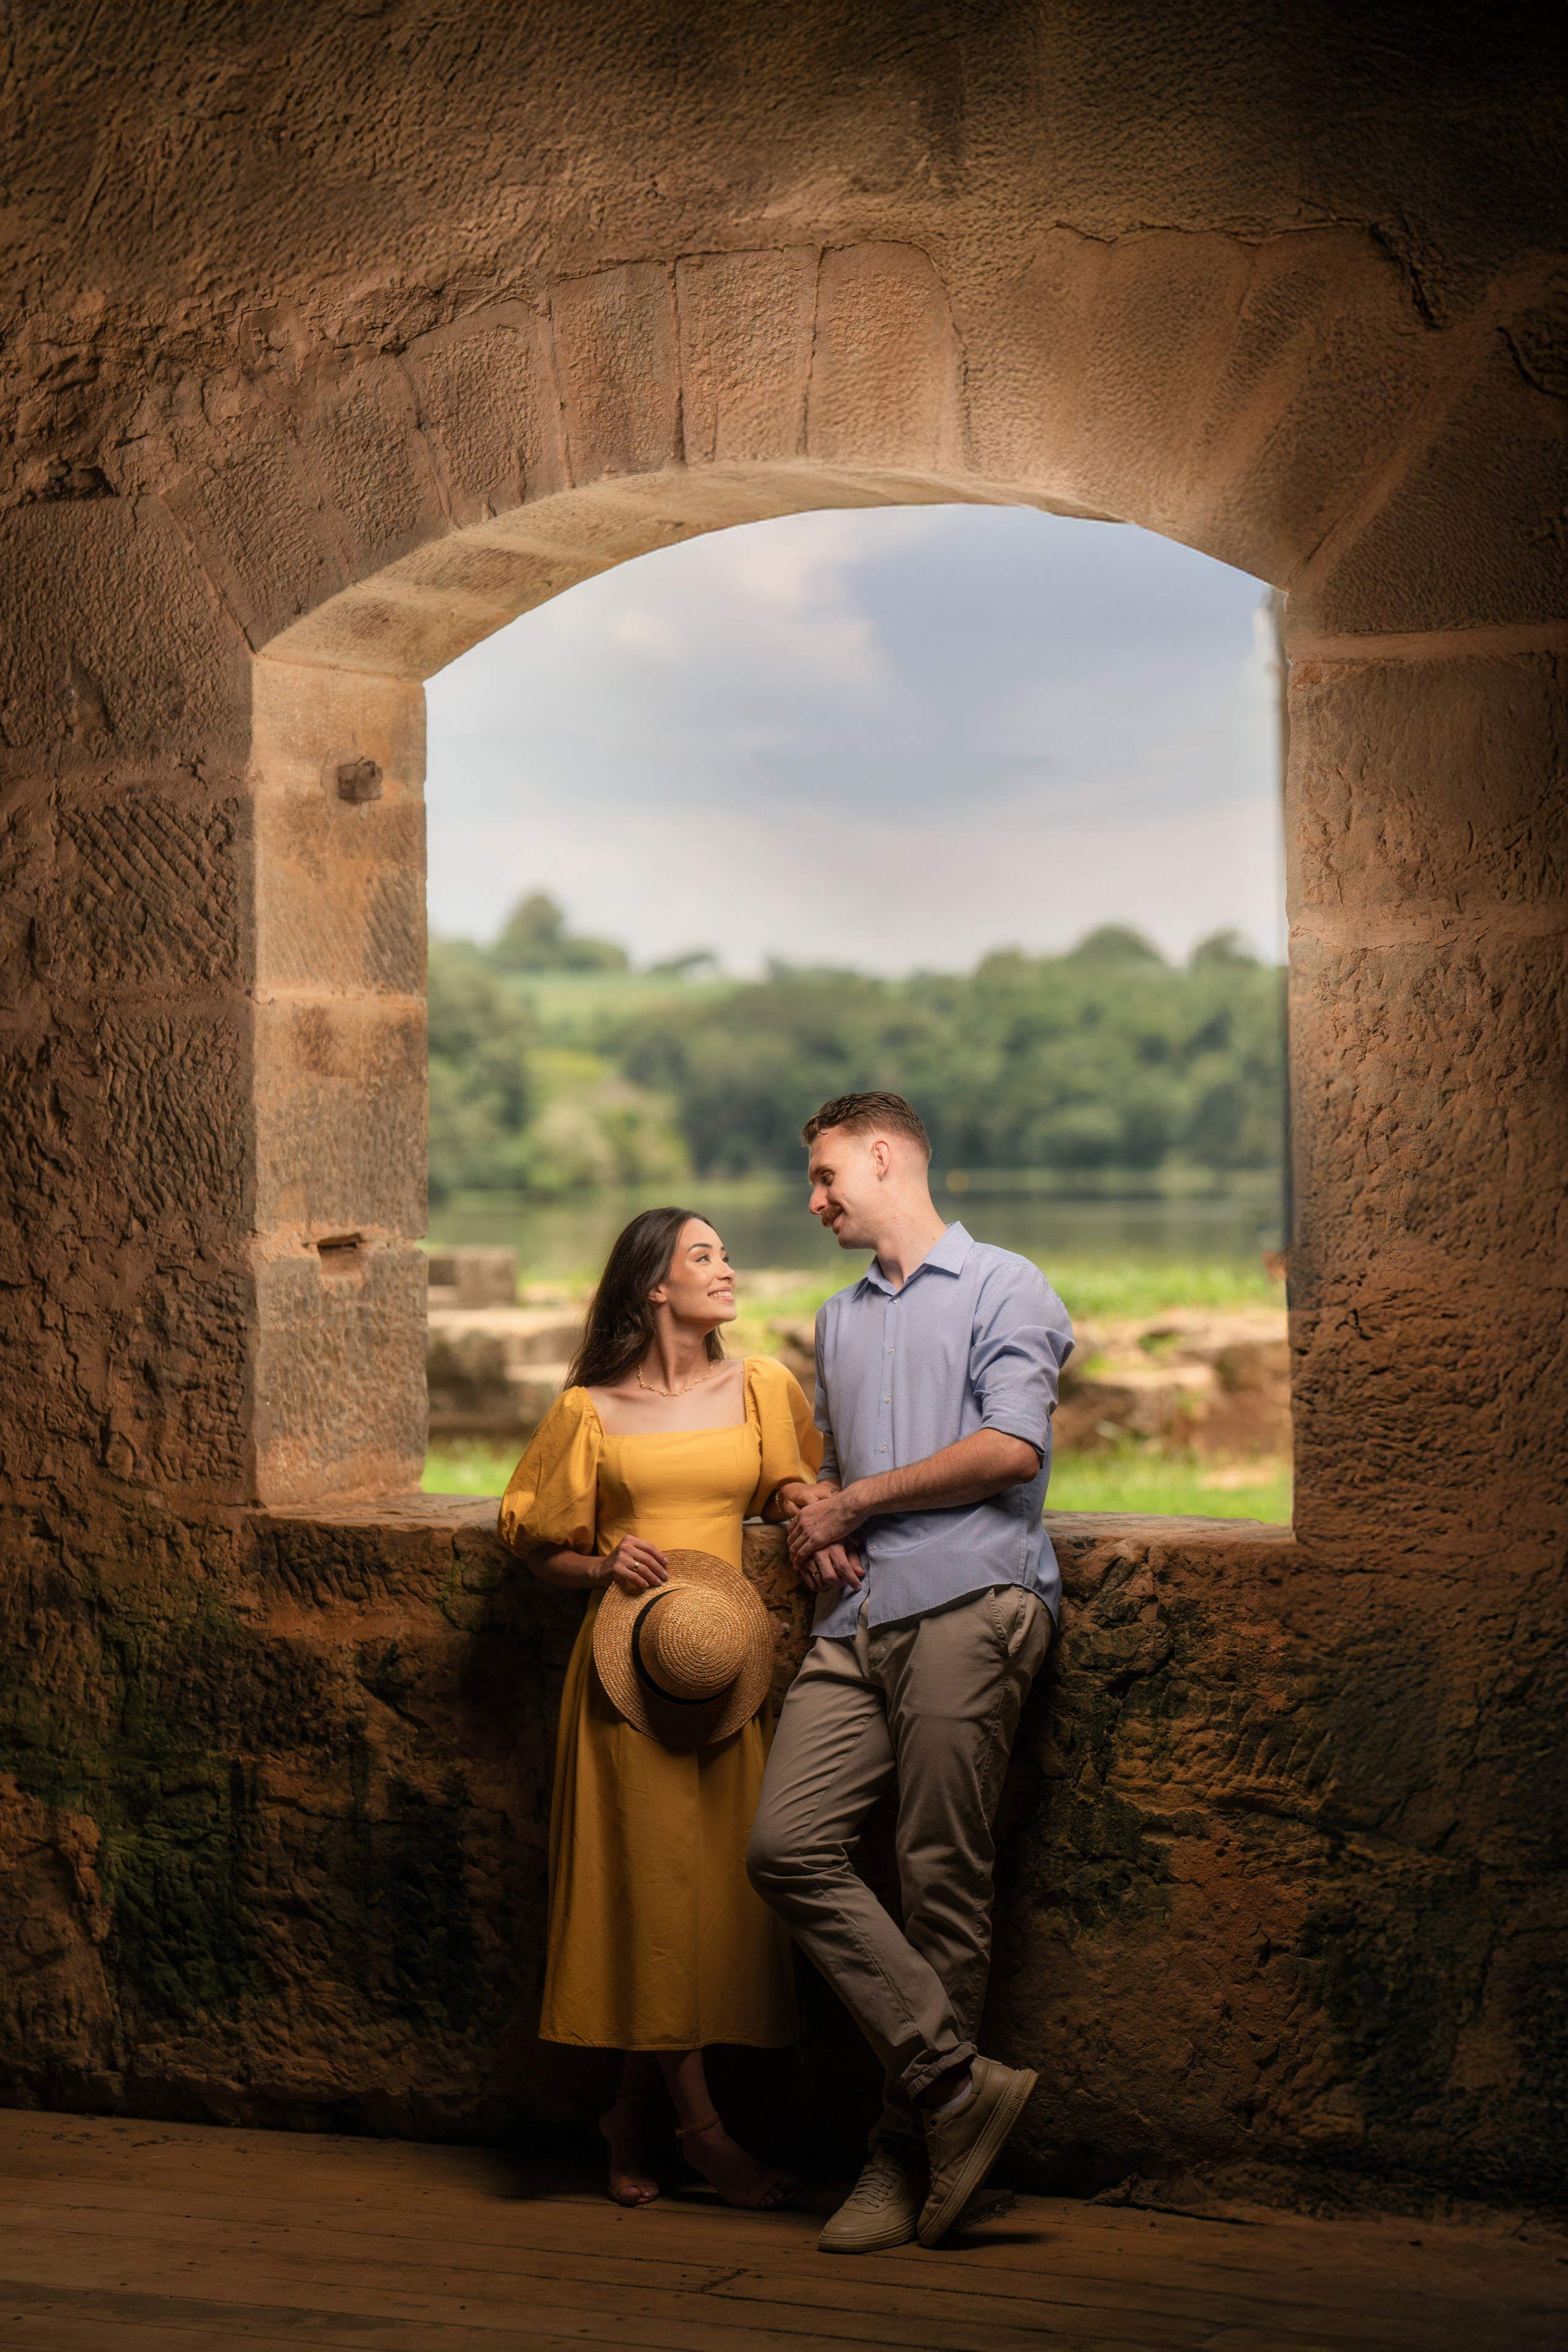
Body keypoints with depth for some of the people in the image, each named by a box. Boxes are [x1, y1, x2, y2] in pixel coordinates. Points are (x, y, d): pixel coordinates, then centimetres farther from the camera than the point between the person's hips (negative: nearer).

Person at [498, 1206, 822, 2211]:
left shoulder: (761, 1389, 10)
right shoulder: (590, 1410, 4)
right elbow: (540, 1545, 11)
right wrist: (607, 1569, -9)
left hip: (729, 1659, 3)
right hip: (628, 1663, -3)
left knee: (719, 1881, 1)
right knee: (654, 1880, -6)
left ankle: (634, 2114, 16)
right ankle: (703, 2126, 2)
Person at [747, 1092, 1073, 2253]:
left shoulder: (1003, 1287, 5)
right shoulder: (839, 1319, 29)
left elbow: (1012, 1449, -8)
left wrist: (856, 1502, -2)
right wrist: (810, 1517, 11)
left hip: (969, 1604, -7)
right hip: (858, 1618, 7)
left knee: (943, 1882, -6)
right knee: (788, 1844, -12)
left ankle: (912, 2150, 1)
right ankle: (954, 2079, -9)